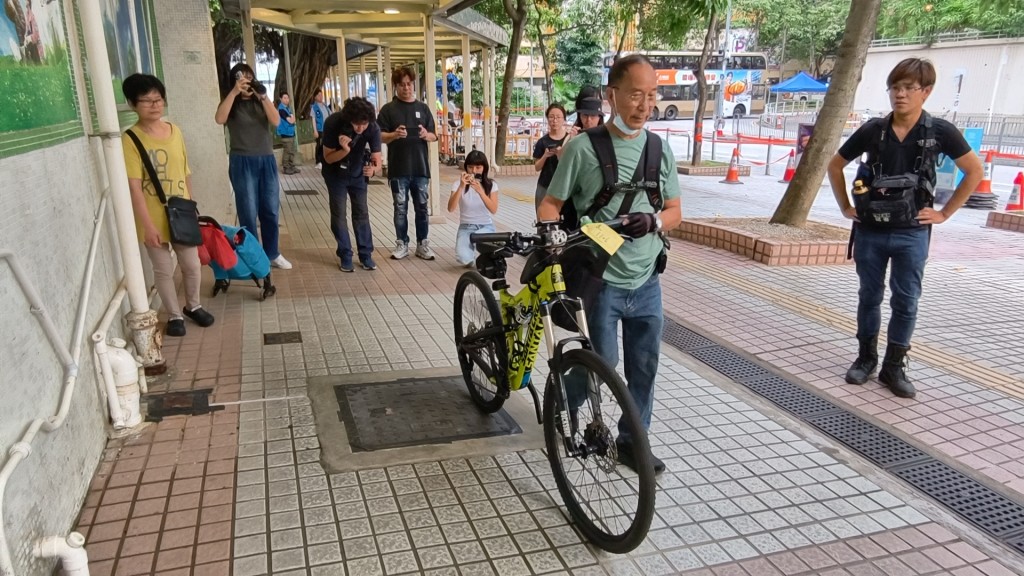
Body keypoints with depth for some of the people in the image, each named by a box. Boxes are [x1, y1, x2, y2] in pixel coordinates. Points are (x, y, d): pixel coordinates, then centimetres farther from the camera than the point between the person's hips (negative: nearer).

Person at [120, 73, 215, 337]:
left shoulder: (175, 131, 4)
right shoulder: (131, 139, -13)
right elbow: (134, 187, -16)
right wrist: (148, 225, -19)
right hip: (155, 219, -4)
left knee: (192, 265, 14)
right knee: (164, 270, 9)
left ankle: (193, 306, 37)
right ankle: (174, 315, 26)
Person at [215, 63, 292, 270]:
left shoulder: (261, 101, 10)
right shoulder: (231, 103, 2)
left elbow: (276, 121, -7)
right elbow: (220, 119, -20)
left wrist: (263, 96, -17)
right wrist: (234, 92, -23)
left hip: (267, 160, 3)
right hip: (242, 162, -3)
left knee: (271, 210, 8)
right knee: (249, 212, -1)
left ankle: (272, 254, 20)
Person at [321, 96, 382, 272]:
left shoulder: (373, 129, -26)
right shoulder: (333, 123, -30)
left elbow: (377, 158, -21)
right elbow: (328, 158, -23)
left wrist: (373, 167, -45)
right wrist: (345, 150, -43)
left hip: (357, 173, 2)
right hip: (335, 174, -2)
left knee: (362, 213, 3)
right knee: (338, 213, -2)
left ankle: (366, 255, 9)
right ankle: (345, 256, 6)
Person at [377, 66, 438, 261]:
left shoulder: (423, 108, 9)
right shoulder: (388, 109, 2)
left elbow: (434, 136, 9)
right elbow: (379, 136, -1)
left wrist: (426, 135, -13)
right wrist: (394, 135, -21)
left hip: (420, 167, 2)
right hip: (398, 169, -2)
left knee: (422, 207, 6)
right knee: (400, 208, 3)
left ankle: (422, 244, 15)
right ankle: (402, 244, 15)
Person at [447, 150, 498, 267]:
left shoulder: (491, 185, -3)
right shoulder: (458, 184, -5)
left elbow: (494, 210, -17)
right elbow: (451, 209, -18)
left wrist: (480, 191, -28)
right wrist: (461, 187, -28)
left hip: (486, 226, 0)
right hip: (465, 227, 0)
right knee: (463, 258, -28)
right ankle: (470, 259, 13)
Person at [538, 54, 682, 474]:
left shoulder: (660, 148, 5)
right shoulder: (583, 147, -9)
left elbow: (675, 212, 9)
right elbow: (550, 205, -4)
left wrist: (653, 222, -13)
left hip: (647, 283, 5)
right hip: (600, 281, -4)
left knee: (644, 369, 11)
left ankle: (633, 442, 30)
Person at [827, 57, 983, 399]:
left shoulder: (940, 132, -5)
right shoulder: (873, 130, -2)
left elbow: (974, 171, 5)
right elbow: (835, 165, 10)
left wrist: (944, 213, 1)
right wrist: (845, 207, 7)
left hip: (912, 234, -1)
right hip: (870, 231, 1)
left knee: (906, 302, 4)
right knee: (869, 297, 10)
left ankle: (894, 367, 17)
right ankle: (866, 358, 25)